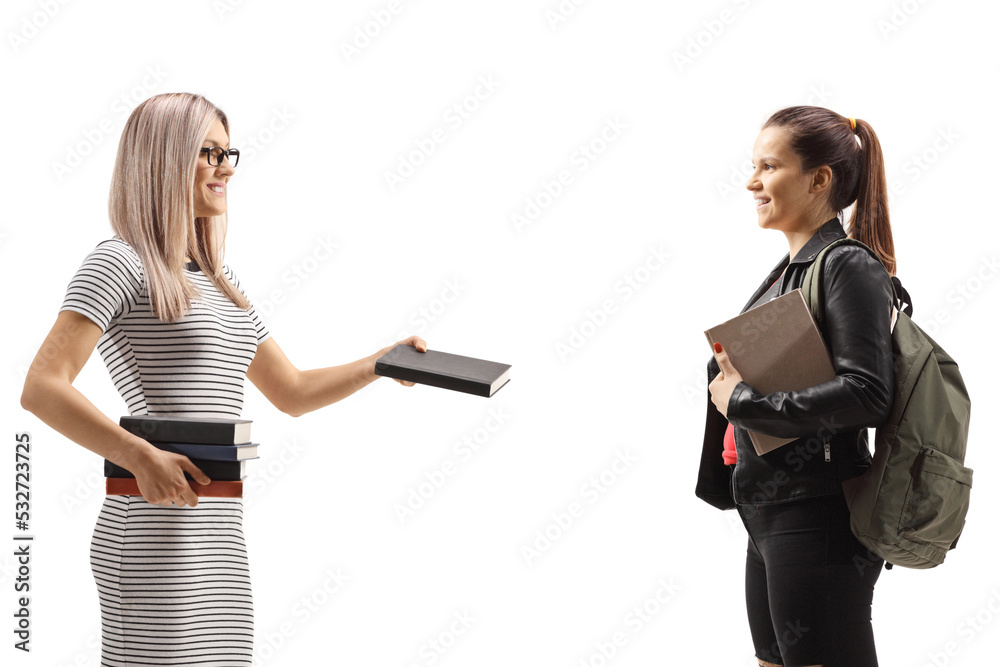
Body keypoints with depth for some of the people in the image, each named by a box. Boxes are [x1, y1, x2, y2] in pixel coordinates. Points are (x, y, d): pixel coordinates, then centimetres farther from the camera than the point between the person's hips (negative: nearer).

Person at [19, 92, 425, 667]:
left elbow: (292, 392, 27)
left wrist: (380, 363, 15)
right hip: (158, 538, -8)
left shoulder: (219, 280, 21)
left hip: (219, 536, 8)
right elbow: (42, 388, -15)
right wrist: (140, 456, -25)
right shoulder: (121, 263, -4)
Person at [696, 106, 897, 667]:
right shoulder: (789, 270, 15)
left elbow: (866, 395, -23)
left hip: (817, 521, -9)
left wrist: (742, 402, -17)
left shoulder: (850, 267, -12)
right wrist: (728, 369, -1)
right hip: (769, 515, 9)